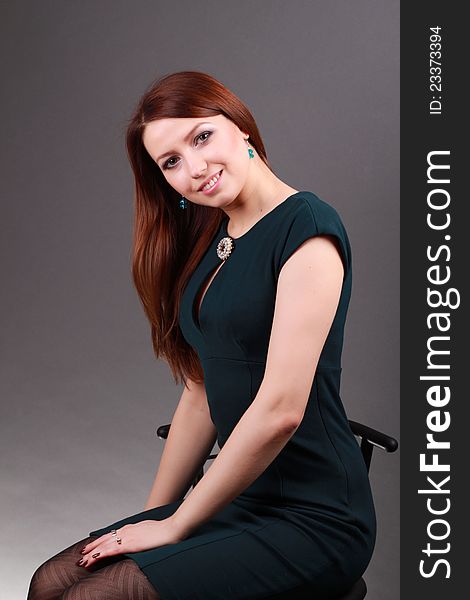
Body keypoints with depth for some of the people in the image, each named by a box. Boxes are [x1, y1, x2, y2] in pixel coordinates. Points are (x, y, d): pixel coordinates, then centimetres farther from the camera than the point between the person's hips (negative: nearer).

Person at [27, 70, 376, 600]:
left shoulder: (306, 228, -15)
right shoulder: (207, 245, 11)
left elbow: (280, 409, -20)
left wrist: (176, 526, -11)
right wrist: (152, 515, 9)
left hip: (312, 519, -7)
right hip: (239, 498, 7)